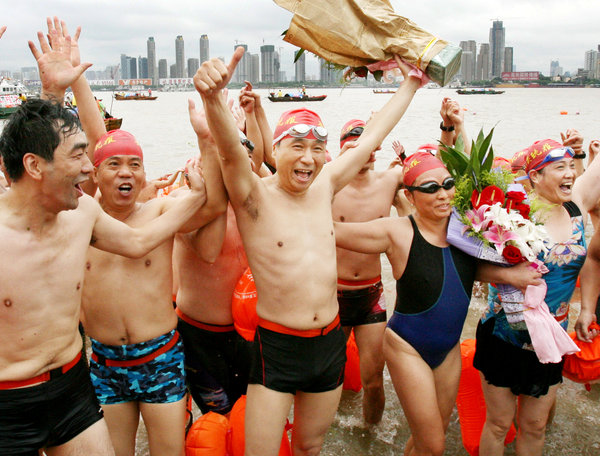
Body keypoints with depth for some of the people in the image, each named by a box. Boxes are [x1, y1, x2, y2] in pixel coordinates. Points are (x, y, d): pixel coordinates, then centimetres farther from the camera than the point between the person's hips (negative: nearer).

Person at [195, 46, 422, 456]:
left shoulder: (324, 186, 3)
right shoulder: (256, 197, -13)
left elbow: (372, 136, 12)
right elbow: (232, 151, -33)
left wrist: (410, 84, 20)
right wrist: (213, 98, -52)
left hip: (330, 343, 5)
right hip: (277, 348, -5)